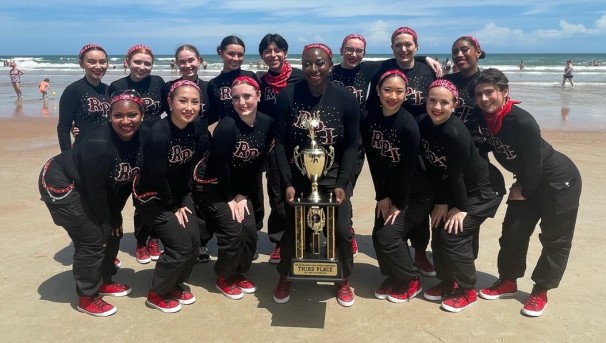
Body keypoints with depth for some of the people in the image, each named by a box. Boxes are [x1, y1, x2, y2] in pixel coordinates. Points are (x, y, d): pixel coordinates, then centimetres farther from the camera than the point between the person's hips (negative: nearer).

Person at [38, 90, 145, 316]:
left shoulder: (141, 140, -12)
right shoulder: (99, 145, -34)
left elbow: (126, 181, -4)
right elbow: (96, 190, -26)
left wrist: (115, 216, -2)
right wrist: (106, 220, -13)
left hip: (85, 188, 8)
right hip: (60, 184, -8)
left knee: (113, 231, 10)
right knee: (93, 240, -7)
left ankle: (103, 282, 31)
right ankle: (87, 298, 13)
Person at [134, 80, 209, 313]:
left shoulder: (197, 128, -10)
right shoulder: (158, 134, -29)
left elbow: (188, 169, 1)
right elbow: (157, 178, -22)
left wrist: (184, 202, -3)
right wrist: (173, 207, -10)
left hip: (178, 194, 6)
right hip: (152, 197, -6)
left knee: (194, 242, 2)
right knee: (180, 246, -9)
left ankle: (175, 284, 27)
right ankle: (157, 294, 14)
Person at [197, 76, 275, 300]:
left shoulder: (267, 123, -9)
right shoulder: (226, 126, -26)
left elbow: (257, 164, -3)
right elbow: (220, 166, -20)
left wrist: (242, 195, -4)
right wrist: (229, 199, -11)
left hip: (241, 188, 6)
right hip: (214, 187, -5)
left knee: (250, 232, 0)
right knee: (233, 232, -10)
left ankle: (239, 273, 25)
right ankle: (224, 278, 15)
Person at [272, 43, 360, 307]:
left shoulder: (345, 99, -9)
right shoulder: (287, 96, -11)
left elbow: (351, 145, -4)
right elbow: (281, 142, -8)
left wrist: (342, 183, -12)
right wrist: (287, 183, -12)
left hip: (332, 176, 1)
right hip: (297, 175, 0)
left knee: (342, 230, -4)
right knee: (291, 228, 2)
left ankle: (344, 280, 23)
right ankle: (284, 278, 30)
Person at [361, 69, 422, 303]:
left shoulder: (408, 124, -24)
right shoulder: (370, 119, -9)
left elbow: (408, 169, -19)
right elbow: (373, 161, -5)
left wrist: (399, 204, -13)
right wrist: (382, 196, -5)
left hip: (410, 190, -5)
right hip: (386, 188, 5)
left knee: (389, 236, -9)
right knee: (379, 236, 4)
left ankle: (410, 281, 15)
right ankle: (395, 277, 27)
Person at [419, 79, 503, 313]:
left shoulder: (456, 133, -32)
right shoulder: (423, 125, -10)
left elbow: (457, 175, -23)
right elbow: (433, 169, -6)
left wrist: (461, 208, -14)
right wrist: (441, 202, -5)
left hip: (481, 190, -7)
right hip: (452, 190, 7)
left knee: (454, 236, -10)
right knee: (438, 234, 7)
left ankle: (467, 290, 11)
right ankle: (447, 282, 28)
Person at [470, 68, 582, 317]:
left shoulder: (523, 122, -32)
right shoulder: (483, 116, -13)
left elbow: (535, 162, -23)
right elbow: (487, 145, 7)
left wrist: (525, 191, -10)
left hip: (560, 179, -7)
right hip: (528, 180, 7)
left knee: (555, 238, 2)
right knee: (513, 231, 9)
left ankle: (540, 291, 16)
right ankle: (508, 281, 24)